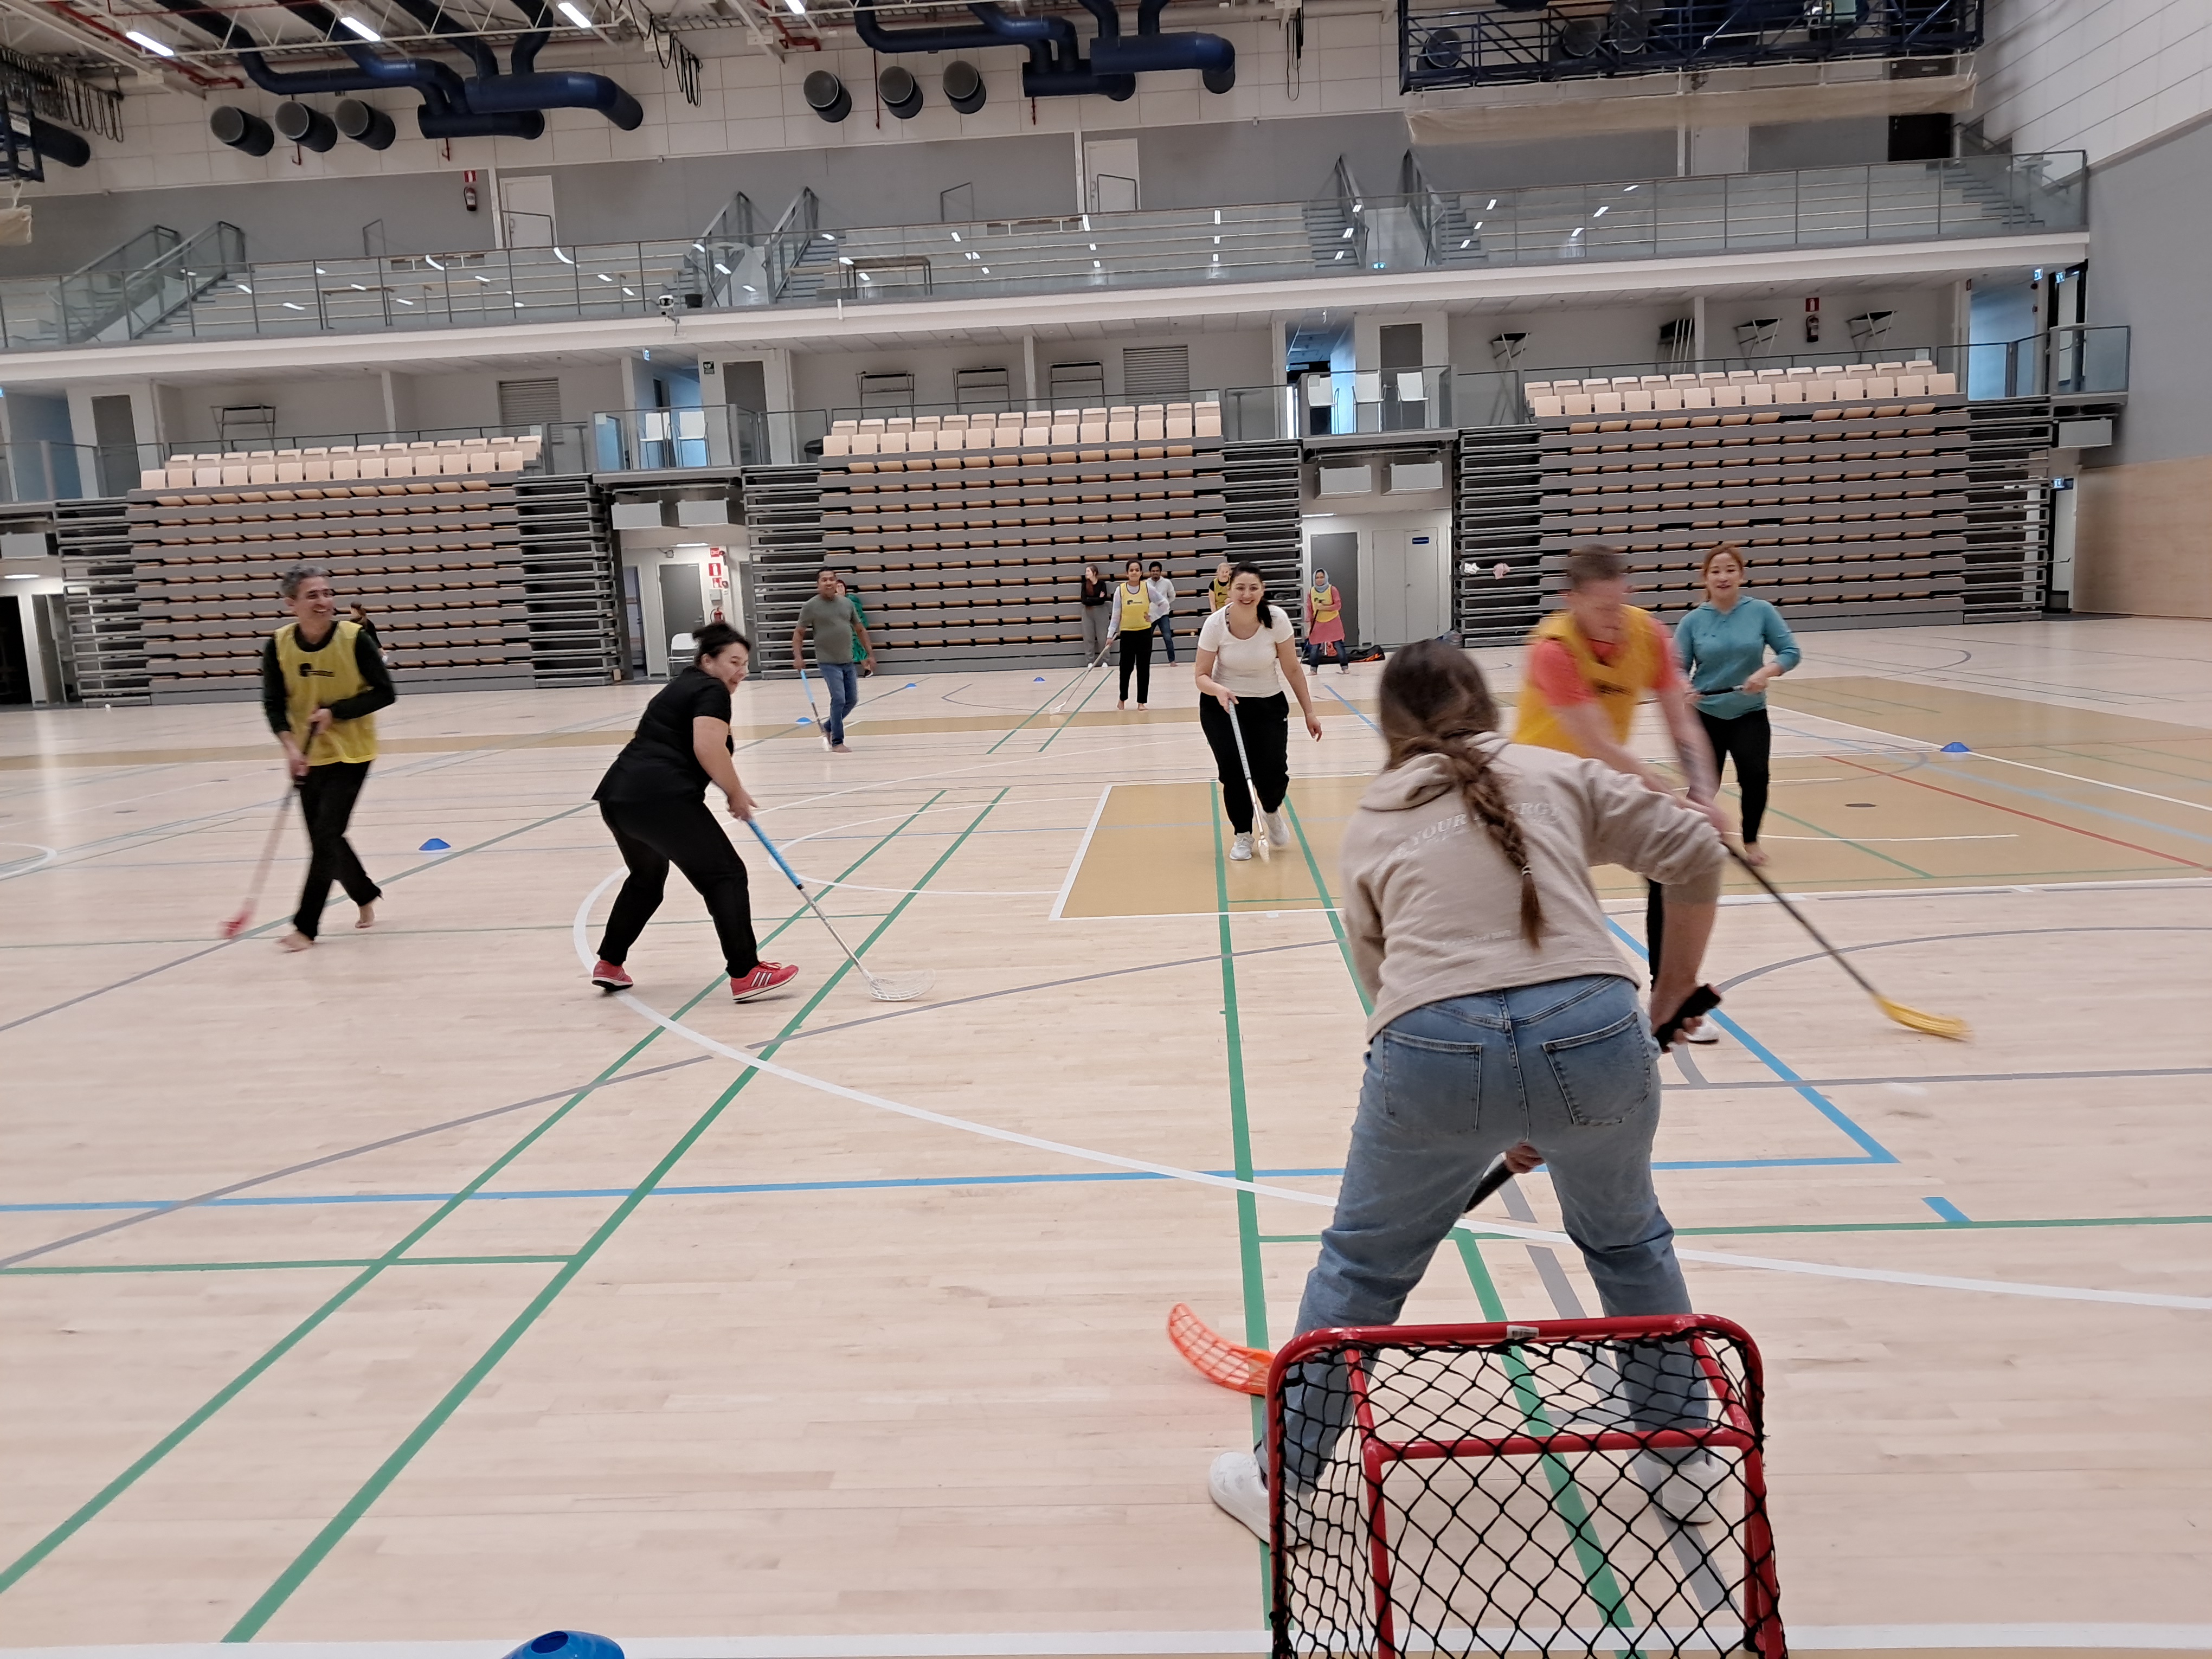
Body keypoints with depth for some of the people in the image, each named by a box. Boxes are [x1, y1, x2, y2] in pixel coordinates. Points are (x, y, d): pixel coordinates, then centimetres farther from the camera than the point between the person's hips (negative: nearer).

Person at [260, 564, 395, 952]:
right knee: (323, 840, 10)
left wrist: (334, 712, -22)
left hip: (351, 753, -4)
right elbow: (274, 704, -4)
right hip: (308, 756, 4)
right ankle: (366, 896, 37)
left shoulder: (356, 638, -16)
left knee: (326, 836, -10)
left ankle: (305, 926, -1)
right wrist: (290, 745, -20)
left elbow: (385, 694, -12)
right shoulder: (279, 645, -8)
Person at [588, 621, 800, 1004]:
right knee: (725, 876, -2)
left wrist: (730, 792, 30)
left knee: (647, 878, 30)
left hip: (617, 796, 10)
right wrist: (736, 793, -4)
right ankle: (745, 975, -4)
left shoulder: (682, 687, 28)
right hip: (662, 799, -10)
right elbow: (708, 748, -18)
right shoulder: (712, 692, -1)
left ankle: (609, 965, 37)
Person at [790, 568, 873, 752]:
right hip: (828, 663, -6)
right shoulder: (811, 606, -6)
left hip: (848, 662, 6)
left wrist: (869, 653, 12)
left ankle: (829, 729, 31)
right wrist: (798, 656, -15)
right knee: (839, 700, -14)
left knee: (852, 700, 11)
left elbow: (860, 629, 16)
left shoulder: (847, 603, 7)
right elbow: (798, 633, -3)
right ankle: (837, 742, -4)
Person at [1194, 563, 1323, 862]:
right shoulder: (1215, 624, -19)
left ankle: (1272, 812, 24)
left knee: (1274, 774, -13)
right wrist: (1218, 690, -34)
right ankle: (1243, 834, 14)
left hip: (1269, 704, 0)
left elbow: (1292, 670, -8)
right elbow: (1202, 677, -12)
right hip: (1222, 704, 0)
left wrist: (1309, 713, -6)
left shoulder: (1277, 620, -18)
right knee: (1233, 772, -12)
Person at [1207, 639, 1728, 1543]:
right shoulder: (1558, 774, 19)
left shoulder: (1371, 822, 21)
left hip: (1432, 1053, 0)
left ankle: (1284, 1477, 35)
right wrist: (1672, 994, 23)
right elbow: (1694, 852, 11)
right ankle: (1682, 1455, 45)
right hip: (1594, 1032, 1)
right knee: (1628, 1240, 31)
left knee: (1361, 1266, 22)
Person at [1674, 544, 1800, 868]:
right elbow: (1679, 669, -5)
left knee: (1755, 777, -17)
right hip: (1705, 716, 0)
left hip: (1749, 715, 0)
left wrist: (1767, 672, -24)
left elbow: (1791, 652, -4)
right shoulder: (1693, 620, -4)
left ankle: (1751, 841, 9)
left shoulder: (1761, 611, -4)